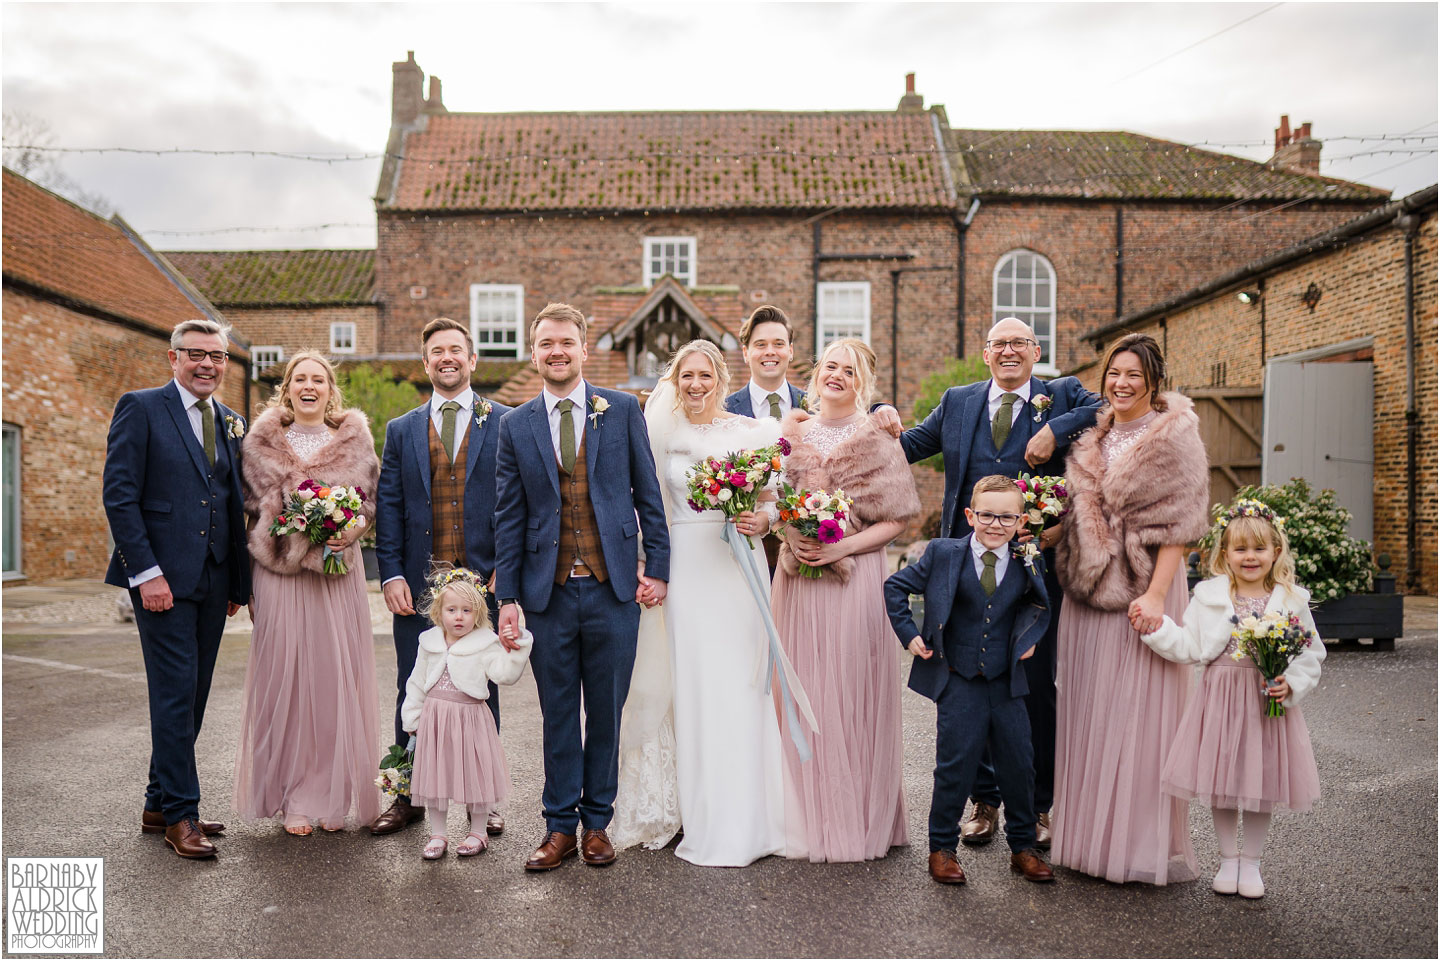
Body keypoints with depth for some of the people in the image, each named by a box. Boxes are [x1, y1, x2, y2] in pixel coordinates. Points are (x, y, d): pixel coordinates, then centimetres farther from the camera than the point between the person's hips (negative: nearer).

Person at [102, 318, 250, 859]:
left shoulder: (233, 423, 14)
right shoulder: (140, 408, -3)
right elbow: (119, 495, -9)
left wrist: (237, 581, 10)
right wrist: (147, 572, -15)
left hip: (214, 580, 6)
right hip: (162, 577, -6)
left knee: (192, 695, 11)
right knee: (175, 692, -4)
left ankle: (160, 805, 25)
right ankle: (180, 815, 8)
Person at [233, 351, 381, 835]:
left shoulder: (355, 439, 8)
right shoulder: (263, 441, 7)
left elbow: (374, 498, 10)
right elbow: (251, 505, 8)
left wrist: (354, 527, -9)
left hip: (338, 570, 1)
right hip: (280, 572, 0)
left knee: (336, 674, 0)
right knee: (285, 673, -1)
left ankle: (332, 795, 11)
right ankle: (292, 799, 9)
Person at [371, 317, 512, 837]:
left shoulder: (505, 424, 3)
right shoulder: (401, 430, 11)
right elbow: (388, 507, 7)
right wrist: (391, 575, -2)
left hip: (483, 580, -2)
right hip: (417, 584, 2)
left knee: (482, 691, 8)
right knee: (412, 694, 9)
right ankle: (409, 797, 24)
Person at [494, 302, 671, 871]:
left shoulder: (623, 410, 3)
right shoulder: (515, 425, 6)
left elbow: (648, 494, 5)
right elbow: (508, 518, 6)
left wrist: (657, 566, 0)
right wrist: (507, 598, 2)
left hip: (614, 588, -1)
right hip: (548, 591, 1)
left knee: (606, 713, 9)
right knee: (558, 714, 9)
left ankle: (597, 822, 25)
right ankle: (560, 827, 24)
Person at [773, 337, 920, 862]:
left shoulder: (877, 439, 0)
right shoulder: (792, 431, 11)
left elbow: (896, 519, -3)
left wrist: (843, 547, -14)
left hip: (856, 578, -3)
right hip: (797, 578, 3)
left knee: (852, 691, 1)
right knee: (803, 692, 6)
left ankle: (858, 821, 16)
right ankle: (807, 817, 20)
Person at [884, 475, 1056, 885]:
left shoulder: (1028, 565, -2)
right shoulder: (944, 554, -8)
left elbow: (1040, 605, 19)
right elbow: (895, 586, 0)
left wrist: (1029, 637, 4)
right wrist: (910, 635, -4)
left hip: (1006, 682, 3)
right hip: (957, 681, -2)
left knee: (1019, 765, 10)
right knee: (955, 766, 3)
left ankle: (1023, 846, 30)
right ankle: (942, 847, 21)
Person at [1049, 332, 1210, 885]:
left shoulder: (1173, 435, -4)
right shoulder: (1094, 437, 14)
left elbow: (1176, 525, -11)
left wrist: (1156, 595, -19)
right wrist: (1036, 535, 0)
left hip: (1141, 588, -6)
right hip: (1087, 590, 6)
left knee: (1137, 711, -3)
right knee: (1087, 710, 10)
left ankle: (1142, 845, 9)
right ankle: (1089, 834, 22)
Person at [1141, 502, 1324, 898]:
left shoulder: (1292, 601, -1)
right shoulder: (1209, 596, -1)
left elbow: (1311, 654, 3)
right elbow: (1191, 648, -2)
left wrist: (1291, 685, -12)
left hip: (1269, 703, 0)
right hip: (1221, 700, 0)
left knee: (1262, 785, 9)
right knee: (1221, 784, 8)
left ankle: (1251, 862, 28)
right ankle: (1228, 859, 27)